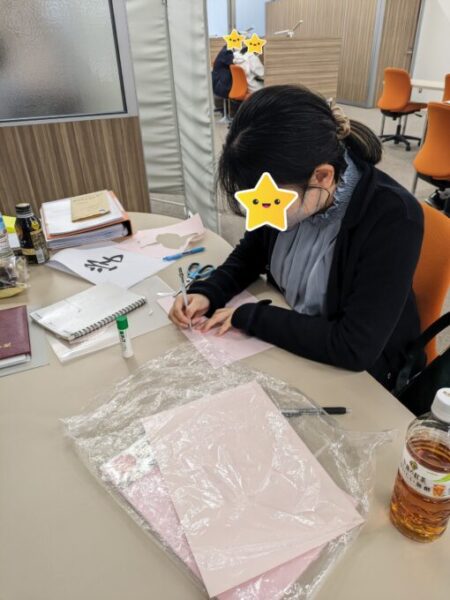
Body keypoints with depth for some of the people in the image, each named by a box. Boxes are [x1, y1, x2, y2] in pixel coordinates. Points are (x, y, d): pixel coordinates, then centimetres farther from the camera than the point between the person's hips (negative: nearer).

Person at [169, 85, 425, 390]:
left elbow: (355, 348, -30)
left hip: (359, 376, -4)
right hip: (288, 344, 5)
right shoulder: (287, 187, -13)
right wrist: (207, 293, -12)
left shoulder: (393, 218, -28)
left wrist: (248, 316, -24)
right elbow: (251, 252, 6)